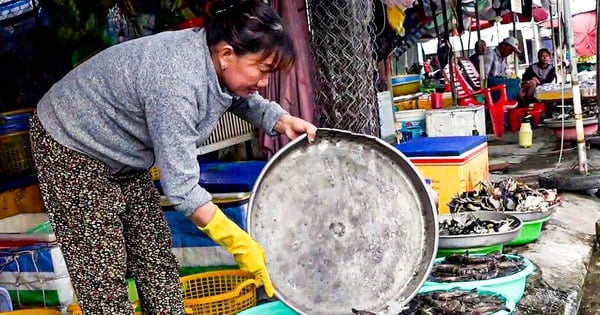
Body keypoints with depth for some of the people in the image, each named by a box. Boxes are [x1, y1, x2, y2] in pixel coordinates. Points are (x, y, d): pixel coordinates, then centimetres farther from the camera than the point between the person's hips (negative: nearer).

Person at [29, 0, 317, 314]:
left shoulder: (216, 57, -12)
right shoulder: (175, 82, -37)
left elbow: (247, 101, 11)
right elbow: (181, 187, -34)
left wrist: (283, 120, -8)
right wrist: (240, 244, -28)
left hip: (124, 158, 8)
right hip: (72, 148, -8)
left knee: (156, 256, 7)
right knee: (104, 276, -6)